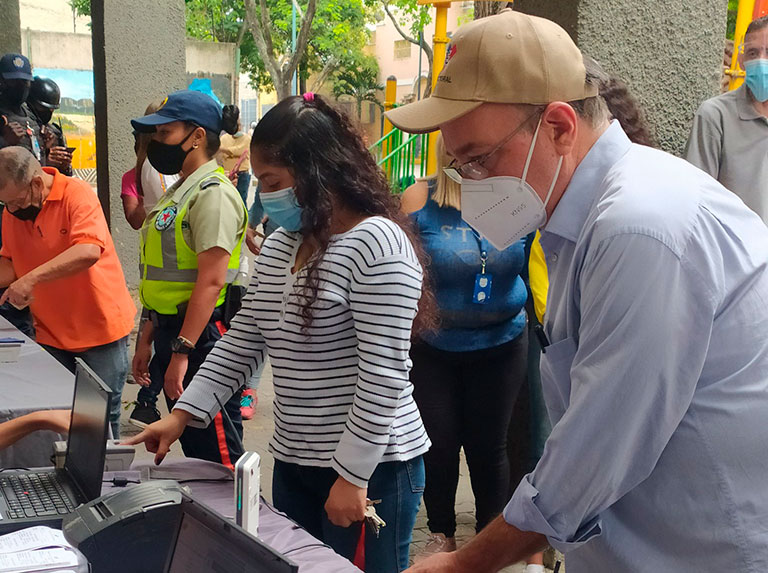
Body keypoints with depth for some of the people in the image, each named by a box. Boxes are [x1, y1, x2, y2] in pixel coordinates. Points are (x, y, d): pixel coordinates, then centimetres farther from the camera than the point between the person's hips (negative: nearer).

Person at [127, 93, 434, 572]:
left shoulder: (376, 243, -17)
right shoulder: (278, 248, 9)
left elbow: (384, 371, -20)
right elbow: (242, 344, 14)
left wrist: (353, 474, -19)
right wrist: (182, 414, 7)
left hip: (370, 466, -8)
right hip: (294, 461, 8)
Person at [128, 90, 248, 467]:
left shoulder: (213, 193, -15)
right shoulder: (179, 192, 16)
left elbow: (211, 280, -22)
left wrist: (181, 352, -23)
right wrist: (148, 339, 20)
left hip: (202, 336, -10)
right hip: (173, 330, 10)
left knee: (217, 455, -2)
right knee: (193, 449, 17)